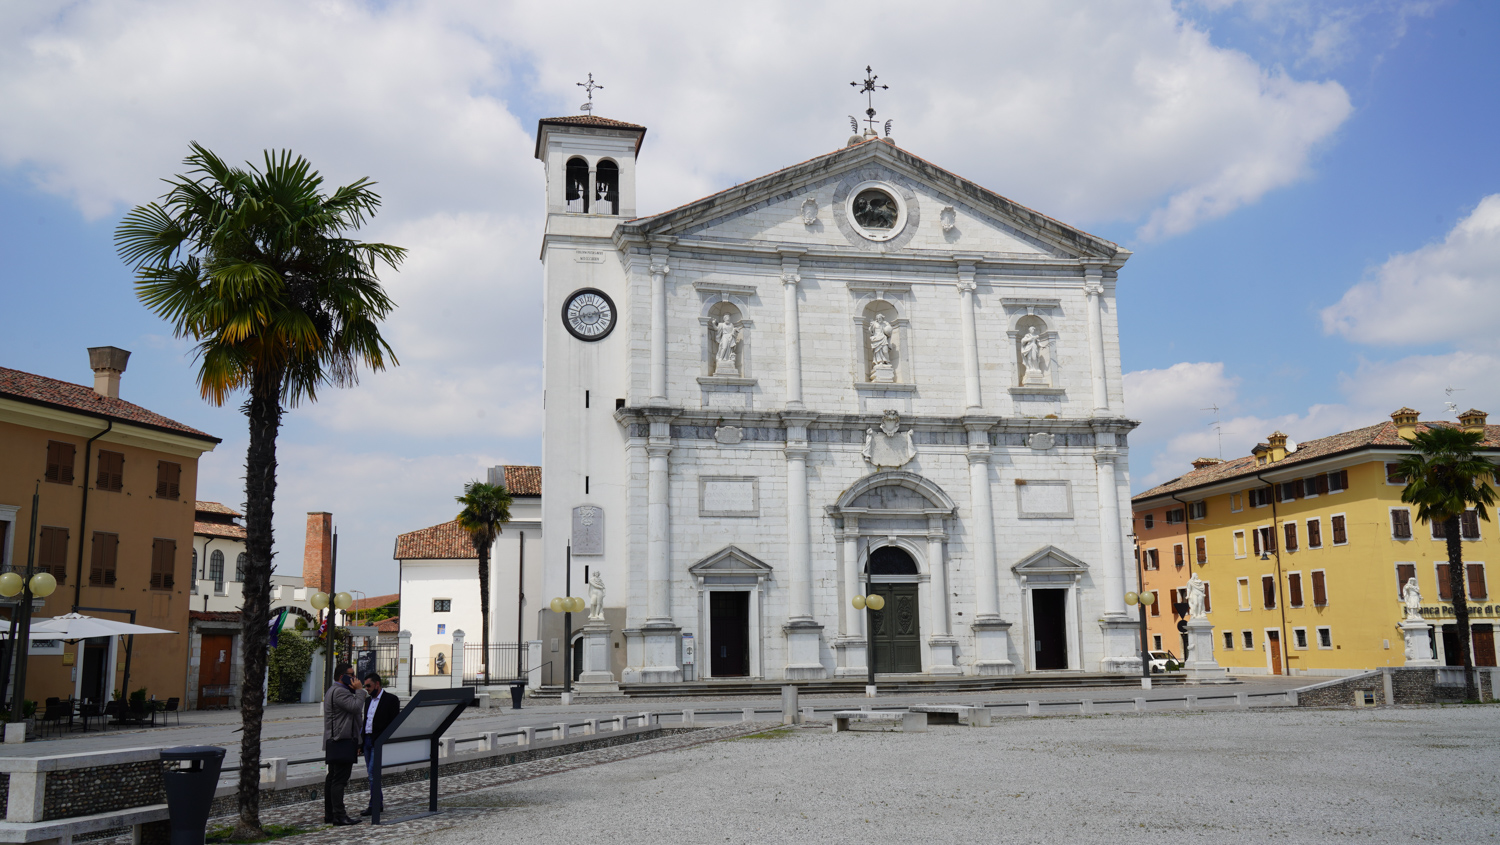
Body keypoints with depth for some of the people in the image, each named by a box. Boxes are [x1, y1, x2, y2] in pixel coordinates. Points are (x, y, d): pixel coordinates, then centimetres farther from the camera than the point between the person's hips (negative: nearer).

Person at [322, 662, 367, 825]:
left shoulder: (332, 691, 22)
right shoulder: (339, 692, -14)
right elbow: (356, 707, -22)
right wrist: (359, 690, -12)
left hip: (333, 743, 12)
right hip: (341, 742, -11)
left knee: (332, 778, 12)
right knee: (339, 779, -11)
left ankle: (329, 814, 15)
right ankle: (339, 815, -12)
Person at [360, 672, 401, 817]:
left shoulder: (391, 699, -6)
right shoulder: (368, 701, 17)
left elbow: (395, 723, -9)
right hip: (367, 741, 8)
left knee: (373, 772, -12)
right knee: (371, 774, 9)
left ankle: (373, 805, -7)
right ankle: (379, 803, 18)